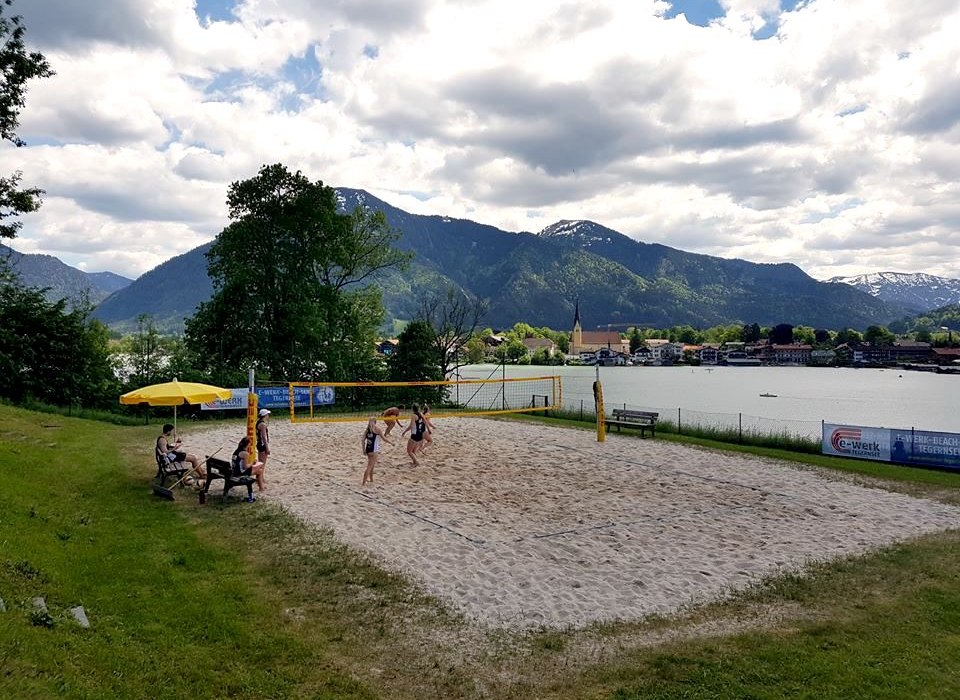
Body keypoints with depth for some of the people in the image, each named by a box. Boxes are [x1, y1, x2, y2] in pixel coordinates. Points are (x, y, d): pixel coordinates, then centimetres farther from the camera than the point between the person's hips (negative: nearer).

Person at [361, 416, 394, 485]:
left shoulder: (367, 428, 8)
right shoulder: (377, 428, -7)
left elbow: (363, 440, 6)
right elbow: (384, 438, -5)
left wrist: (364, 449, 12)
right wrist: (391, 442, 9)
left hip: (368, 448, 6)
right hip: (374, 450, -6)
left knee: (371, 465, 23)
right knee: (370, 466, -5)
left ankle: (371, 479, 33)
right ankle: (363, 482, -10)